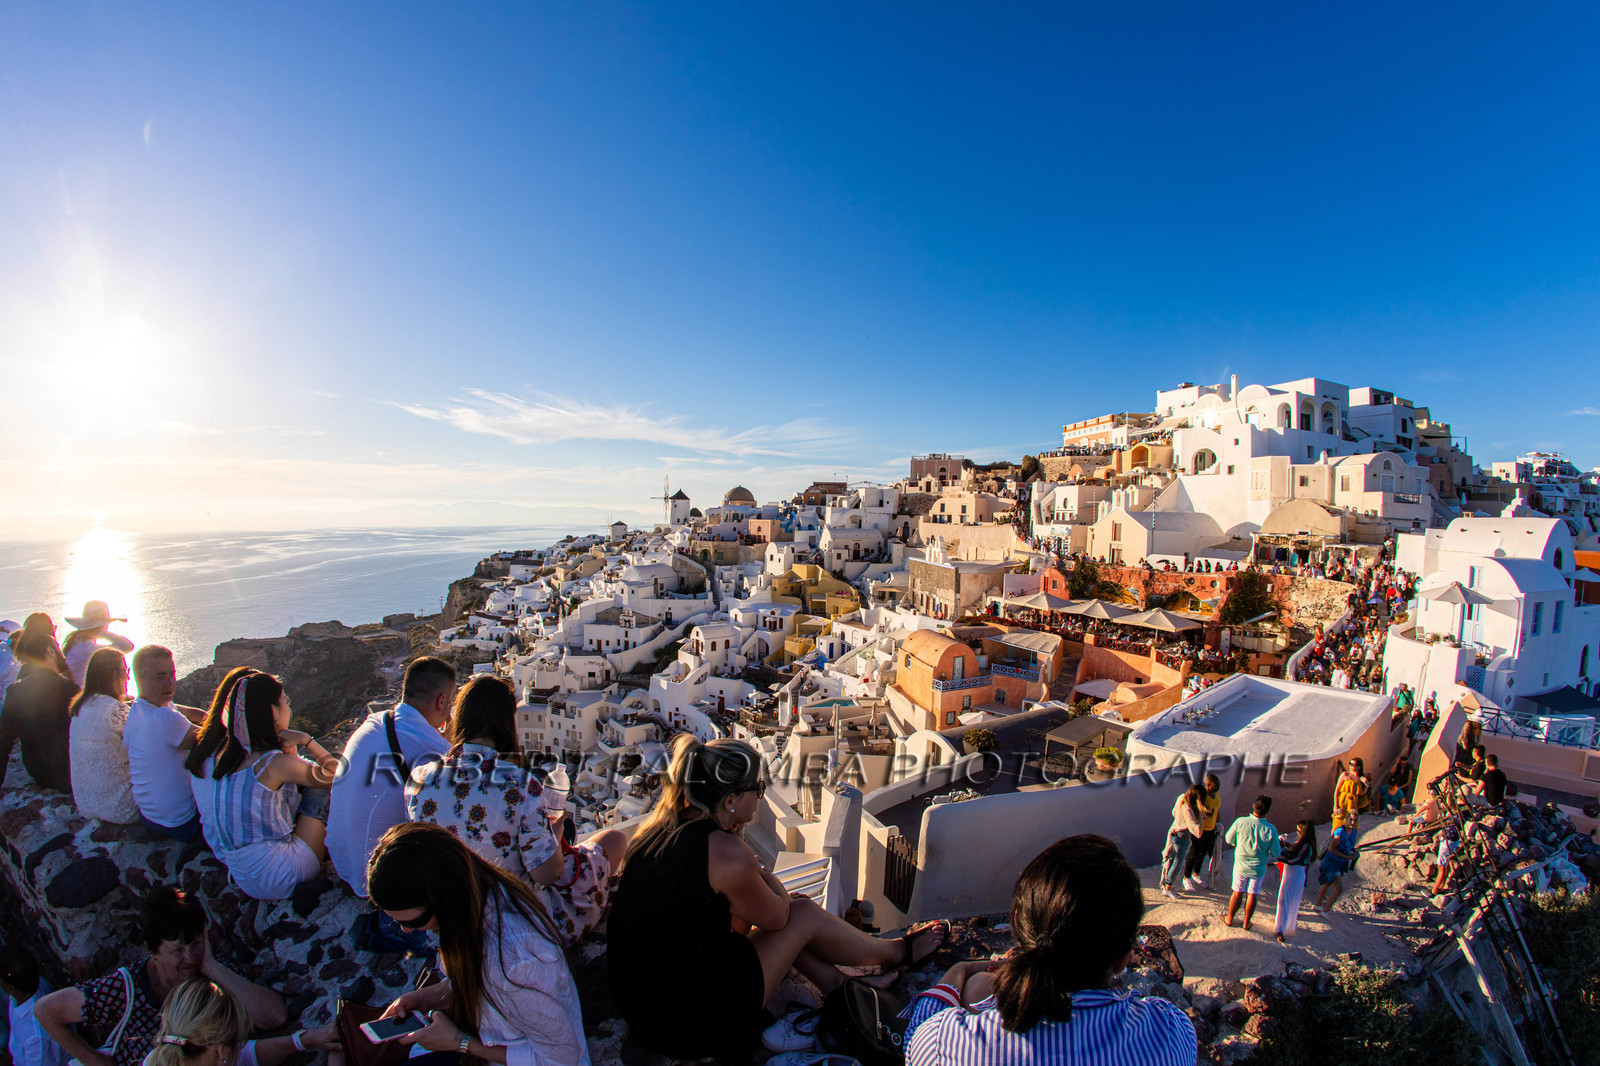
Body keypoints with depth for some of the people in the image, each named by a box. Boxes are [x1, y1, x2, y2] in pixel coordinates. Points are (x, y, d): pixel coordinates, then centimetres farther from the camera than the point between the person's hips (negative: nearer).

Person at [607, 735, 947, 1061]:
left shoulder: (659, 827, -1)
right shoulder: (727, 853, -26)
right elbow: (775, 915, -6)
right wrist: (764, 876, 9)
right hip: (692, 1027, -7)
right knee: (803, 915, 5)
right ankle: (899, 952, 29)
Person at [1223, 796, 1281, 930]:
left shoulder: (1241, 822, -21)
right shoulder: (1271, 829, -21)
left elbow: (1229, 839, -7)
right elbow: (1276, 853, -10)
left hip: (1240, 866, 0)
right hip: (1258, 868, 0)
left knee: (1237, 893, 16)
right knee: (1252, 895, 16)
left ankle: (1229, 919, 30)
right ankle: (1246, 922, 31)